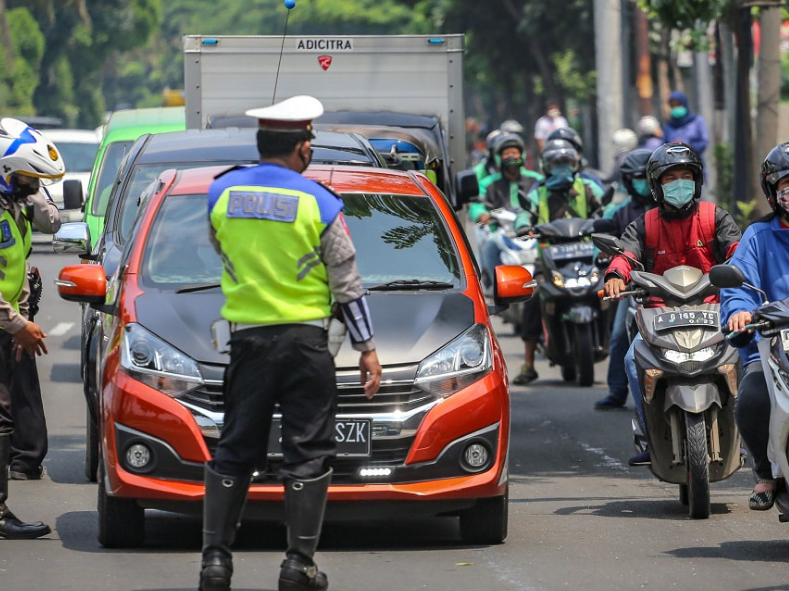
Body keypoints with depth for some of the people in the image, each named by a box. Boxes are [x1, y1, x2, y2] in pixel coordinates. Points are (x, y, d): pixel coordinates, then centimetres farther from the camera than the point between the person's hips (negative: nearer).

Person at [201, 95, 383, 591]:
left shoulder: (222, 193, 1)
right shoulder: (320, 203, -7)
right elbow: (348, 284, -3)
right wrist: (367, 348, 3)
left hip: (246, 337, 3)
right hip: (304, 341, -3)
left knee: (235, 450, 10)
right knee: (309, 453, 3)